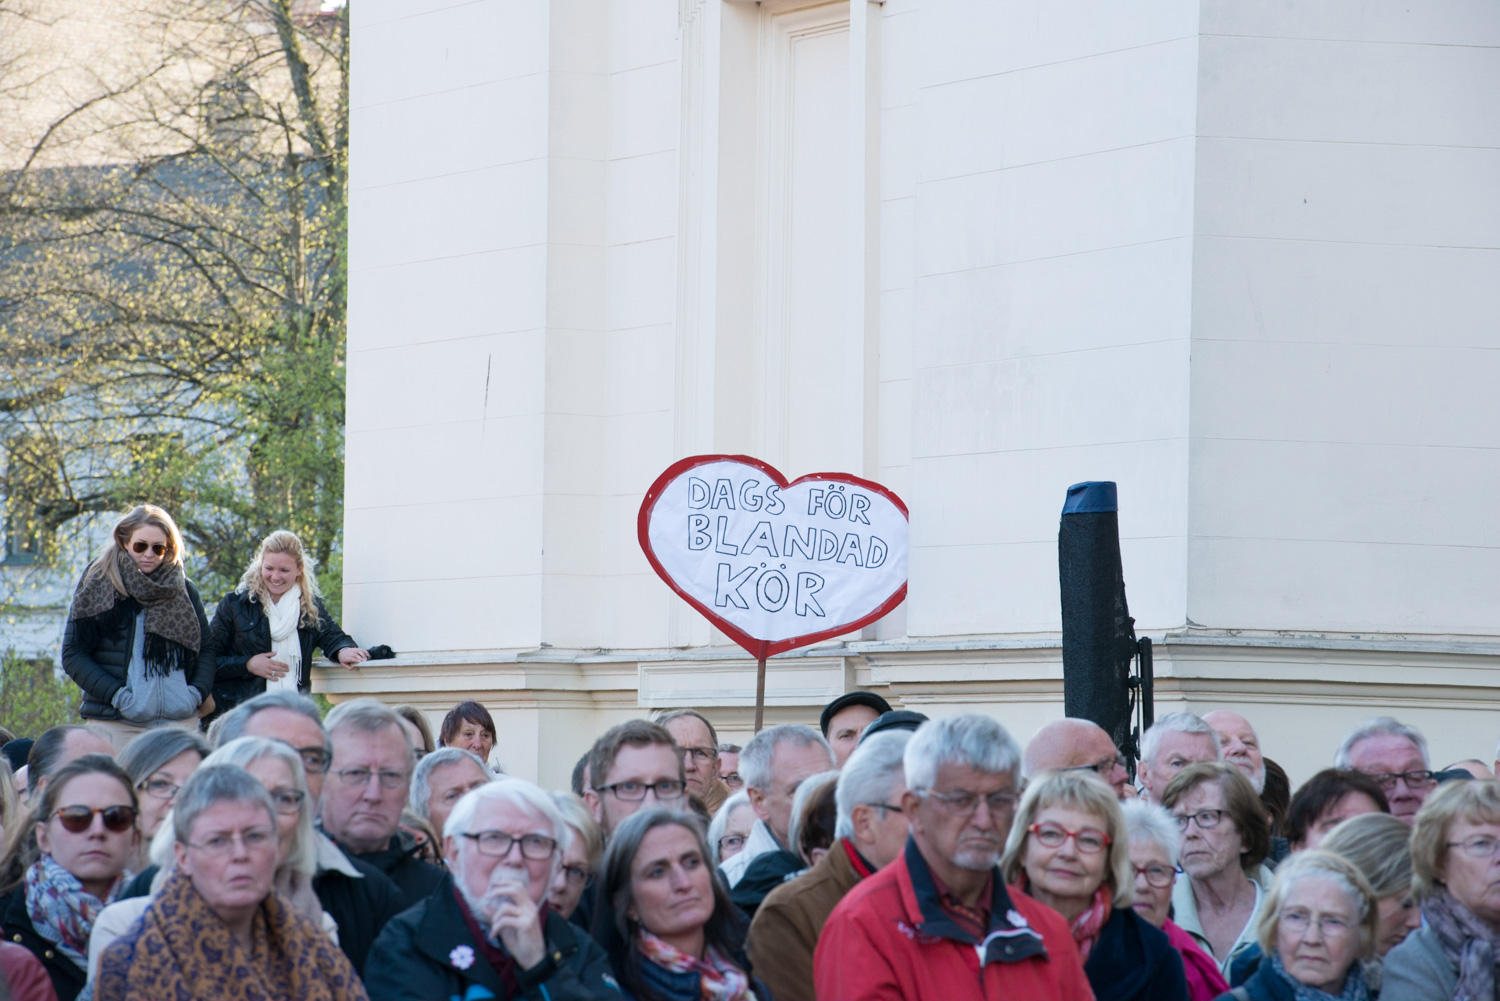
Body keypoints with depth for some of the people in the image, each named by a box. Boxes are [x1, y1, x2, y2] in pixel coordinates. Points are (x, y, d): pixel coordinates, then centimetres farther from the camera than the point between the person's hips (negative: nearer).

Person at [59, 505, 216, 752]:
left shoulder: (183, 589, 13)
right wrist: (115, 694, -13)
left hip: (178, 720, 3)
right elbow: (73, 653, -1)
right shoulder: (99, 585, 4)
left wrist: (197, 692, -2)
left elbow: (206, 647, 17)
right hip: (115, 723, -3)